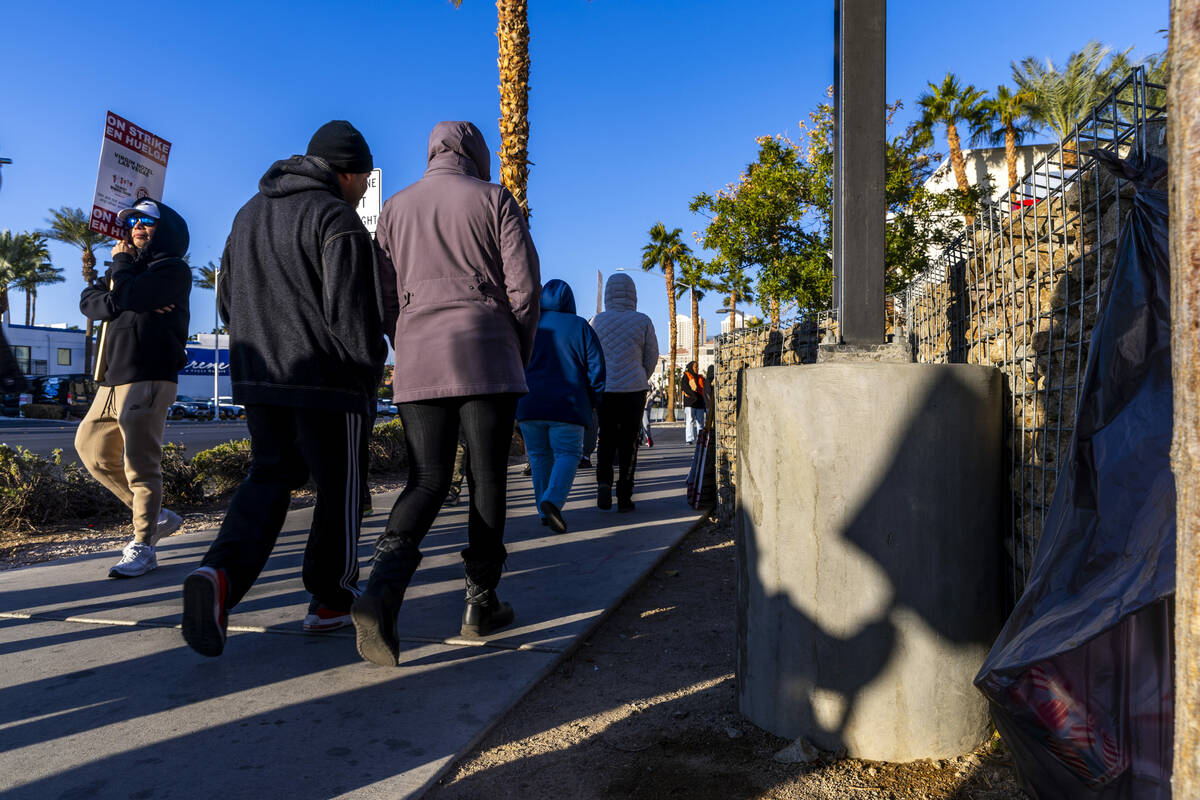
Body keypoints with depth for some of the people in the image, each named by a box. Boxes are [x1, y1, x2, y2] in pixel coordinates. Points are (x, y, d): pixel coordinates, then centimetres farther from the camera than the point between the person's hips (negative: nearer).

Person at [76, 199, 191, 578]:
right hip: (113, 380, 9)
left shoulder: (173, 269, -3)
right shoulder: (128, 269, 23)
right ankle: (155, 516, 22)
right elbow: (88, 300, 7)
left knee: (140, 463, -9)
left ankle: (143, 546, -1)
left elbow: (125, 297, -18)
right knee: (92, 449, 14)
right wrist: (136, 306, -11)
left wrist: (121, 263, 1)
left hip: (148, 379, -9)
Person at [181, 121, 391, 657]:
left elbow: (227, 302, 20)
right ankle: (331, 600, 18)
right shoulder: (336, 219, -10)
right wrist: (370, 362, -2)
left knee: (269, 477, 14)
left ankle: (223, 573, -9)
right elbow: (353, 315, -18)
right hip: (326, 381, -7)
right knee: (339, 487, 7)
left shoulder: (248, 213, 17)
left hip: (257, 377, 7)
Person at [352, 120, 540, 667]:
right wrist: (521, 355, 10)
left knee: (426, 481, 5)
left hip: (418, 363, 3)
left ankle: (383, 586, -17)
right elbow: (525, 285, -1)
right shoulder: (494, 199, 5)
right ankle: (481, 602, 13)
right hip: (488, 358, -3)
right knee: (487, 480, 6)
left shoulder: (395, 207, 16)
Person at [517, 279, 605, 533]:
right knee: (567, 455, 3)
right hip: (567, 406, -2)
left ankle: (544, 512, 14)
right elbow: (596, 369, 0)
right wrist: (591, 402, 11)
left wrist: (516, 401, 18)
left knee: (540, 457, 13)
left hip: (529, 405, 2)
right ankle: (552, 500, -20)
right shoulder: (581, 327, 3)